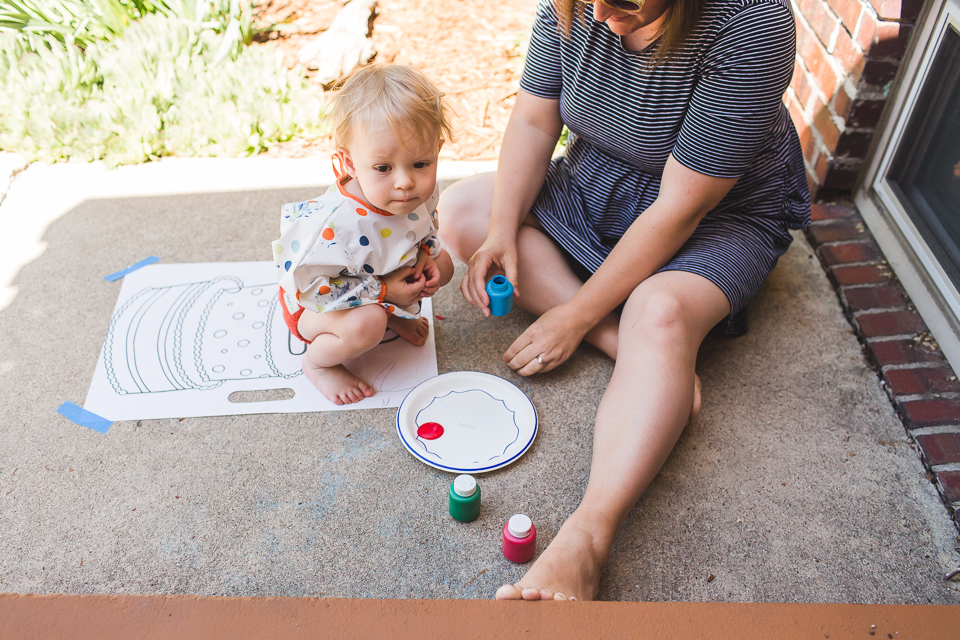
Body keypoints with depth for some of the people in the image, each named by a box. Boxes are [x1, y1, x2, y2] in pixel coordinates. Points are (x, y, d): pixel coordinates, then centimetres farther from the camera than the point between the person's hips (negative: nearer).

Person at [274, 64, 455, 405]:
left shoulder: (420, 191, -21)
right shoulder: (336, 223, -44)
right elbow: (306, 285, -34)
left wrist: (425, 254, -17)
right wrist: (382, 292, -31)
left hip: (386, 279, 7)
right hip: (314, 306, -6)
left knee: (442, 263, 0)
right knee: (365, 325, -35)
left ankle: (394, 316, 21)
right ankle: (317, 362, -3)